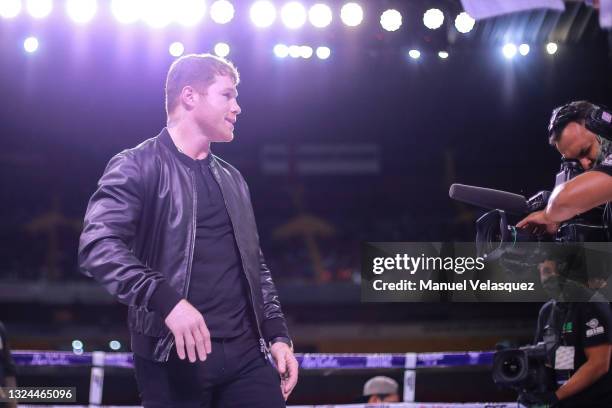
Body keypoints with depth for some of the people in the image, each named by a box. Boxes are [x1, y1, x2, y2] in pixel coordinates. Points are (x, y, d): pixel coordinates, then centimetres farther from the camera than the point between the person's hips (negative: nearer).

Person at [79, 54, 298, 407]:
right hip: (175, 356, -6)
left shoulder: (232, 180, 21)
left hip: (246, 352, 6)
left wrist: (278, 335, 12)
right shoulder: (138, 166, -1)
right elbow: (97, 245, -16)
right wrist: (167, 300, -27)